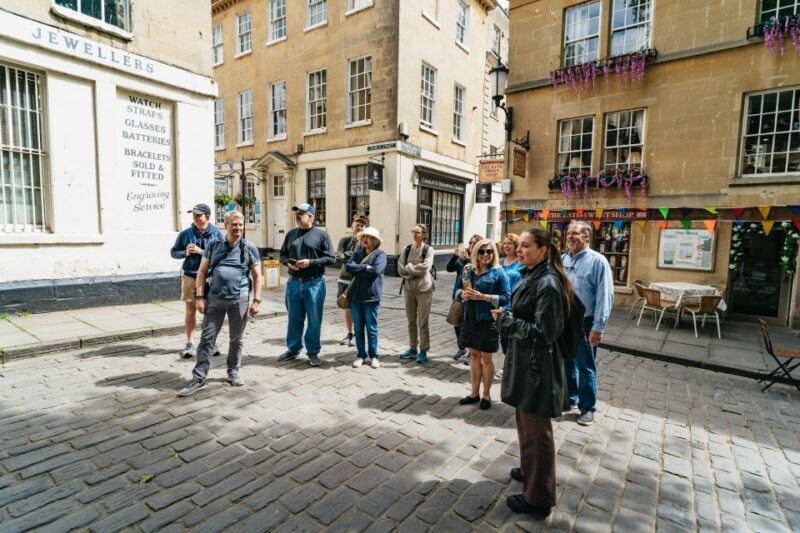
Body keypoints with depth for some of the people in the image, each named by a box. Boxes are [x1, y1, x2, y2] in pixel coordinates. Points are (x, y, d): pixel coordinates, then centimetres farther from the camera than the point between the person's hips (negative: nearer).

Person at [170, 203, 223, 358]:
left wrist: (201, 251, -17)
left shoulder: (216, 234, -2)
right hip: (190, 276, 1)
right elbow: (173, 252, 11)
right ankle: (190, 344, 17)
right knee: (190, 310, 6)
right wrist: (185, 253, -8)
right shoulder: (185, 233, 3)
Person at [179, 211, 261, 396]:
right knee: (207, 339, 3)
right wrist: (200, 297, -1)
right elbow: (202, 272, 7)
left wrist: (256, 300, -3)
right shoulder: (213, 246, 6)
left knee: (236, 339, 11)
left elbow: (257, 276, 3)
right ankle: (199, 377, 12)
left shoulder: (249, 249, 2)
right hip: (215, 299, 1)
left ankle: (233, 371, 28)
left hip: (239, 299, -1)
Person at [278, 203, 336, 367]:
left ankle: (313, 352, 18)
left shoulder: (321, 234, -3)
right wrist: (288, 262, -6)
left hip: (314, 284, -4)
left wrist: (310, 262, -17)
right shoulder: (291, 234, 11)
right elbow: (282, 254, 17)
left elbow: (331, 258, -7)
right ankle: (293, 349, 29)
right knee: (294, 319, 14)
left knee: (314, 320, 4)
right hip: (294, 283, 4)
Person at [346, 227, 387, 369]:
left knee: (371, 328, 6)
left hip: (371, 296, -4)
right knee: (358, 328, 10)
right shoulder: (358, 253, 11)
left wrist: (357, 269, -9)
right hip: (355, 295, 5)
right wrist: (365, 267, -13)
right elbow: (348, 266, -4)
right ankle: (361, 355, 22)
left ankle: (373, 356, 19)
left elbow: (376, 271, -20)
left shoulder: (380, 254, -4)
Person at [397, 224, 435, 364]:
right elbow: (400, 269, -3)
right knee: (411, 321, 13)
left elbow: (424, 267, -20)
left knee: (423, 322, 1)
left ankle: (423, 351, 14)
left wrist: (409, 267, -10)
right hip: (409, 289, 4)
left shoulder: (428, 250, -7)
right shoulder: (406, 249, 3)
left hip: (424, 290, -4)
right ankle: (412, 349, 26)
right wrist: (415, 272, -15)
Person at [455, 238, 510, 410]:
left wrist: (483, 296, -22)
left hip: (487, 321, -5)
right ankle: (474, 393, 29)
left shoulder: (498, 272, -8)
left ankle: (486, 395, 25)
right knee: (474, 356, 15)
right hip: (470, 319, 5)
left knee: (486, 358, 8)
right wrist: (462, 294, -9)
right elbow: (458, 290, 14)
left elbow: (506, 298, -13)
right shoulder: (469, 271, 8)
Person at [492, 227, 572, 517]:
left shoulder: (548, 284, -21)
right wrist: (507, 316, 0)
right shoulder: (532, 277, 8)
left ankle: (538, 498, 24)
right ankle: (530, 470, 46)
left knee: (536, 431, 6)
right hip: (524, 360, 9)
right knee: (526, 423, 24)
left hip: (538, 365, -9)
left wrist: (505, 320, -17)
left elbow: (542, 333, -22)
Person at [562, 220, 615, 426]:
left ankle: (587, 407, 25)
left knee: (585, 368, 9)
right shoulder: (562, 259, 4)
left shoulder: (597, 261, -10)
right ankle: (569, 398, 36)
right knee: (566, 363, 18)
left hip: (583, 324, -5)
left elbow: (605, 296, -13)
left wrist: (598, 327, -16)